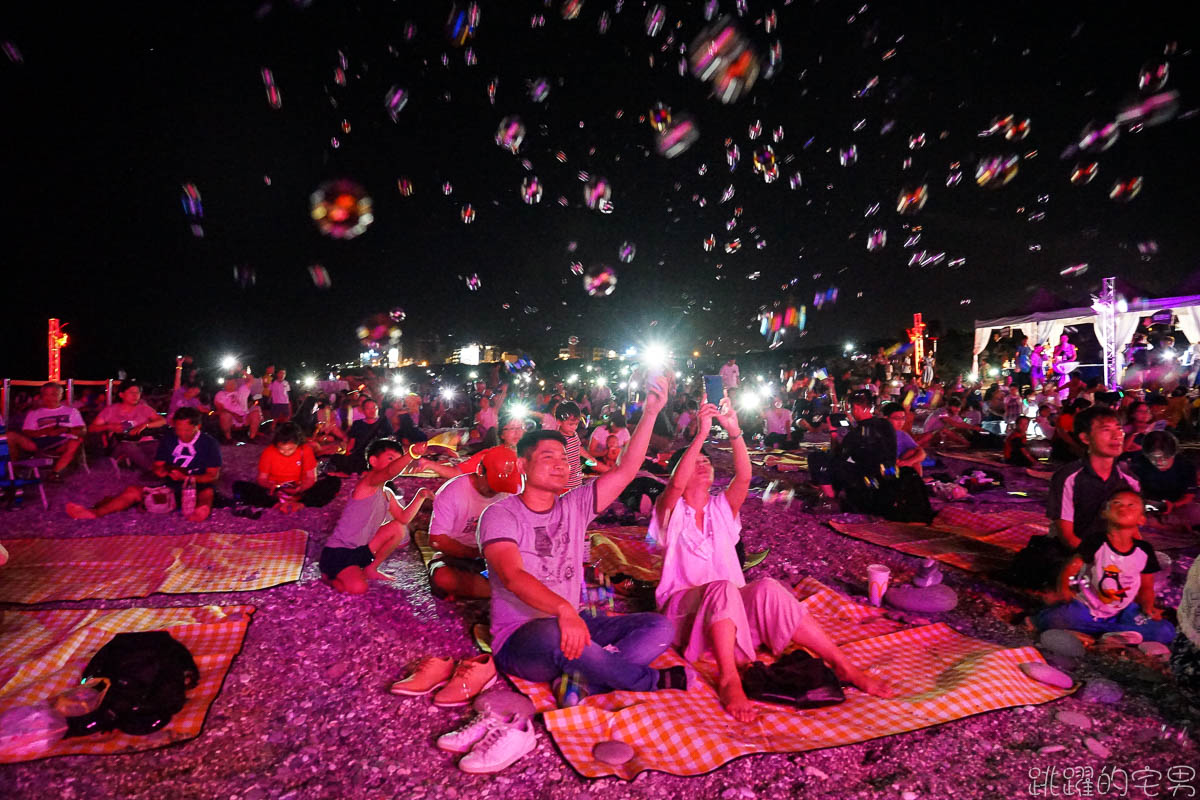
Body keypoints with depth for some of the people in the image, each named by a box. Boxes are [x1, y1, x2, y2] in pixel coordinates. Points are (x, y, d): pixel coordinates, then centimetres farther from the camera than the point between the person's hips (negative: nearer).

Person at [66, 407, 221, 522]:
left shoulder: (210, 443, -7)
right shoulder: (168, 439, 6)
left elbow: (213, 476, -10)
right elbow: (157, 465, 10)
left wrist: (186, 477, -23)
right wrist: (159, 471, -14)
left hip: (197, 489, -3)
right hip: (172, 487, 4)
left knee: (208, 493, -38)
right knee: (133, 491, -13)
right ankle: (93, 512, -25)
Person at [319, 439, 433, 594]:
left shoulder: (387, 494, 12)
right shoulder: (368, 482, -17)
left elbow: (404, 518, 4)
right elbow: (390, 472, -40)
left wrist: (420, 496, -9)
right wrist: (412, 453, -56)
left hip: (362, 549, 9)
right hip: (337, 552, -9)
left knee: (398, 528, -1)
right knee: (358, 587, -29)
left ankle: (370, 570, 11)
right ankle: (330, 576, 6)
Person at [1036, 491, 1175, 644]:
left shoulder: (1144, 551, -3)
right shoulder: (1096, 544, -13)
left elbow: (1146, 587, 7)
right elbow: (1070, 568, -14)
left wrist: (1148, 607, -8)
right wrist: (1064, 589, -26)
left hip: (1123, 611, 4)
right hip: (1086, 608, -4)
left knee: (1166, 632, -17)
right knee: (1048, 619, -29)